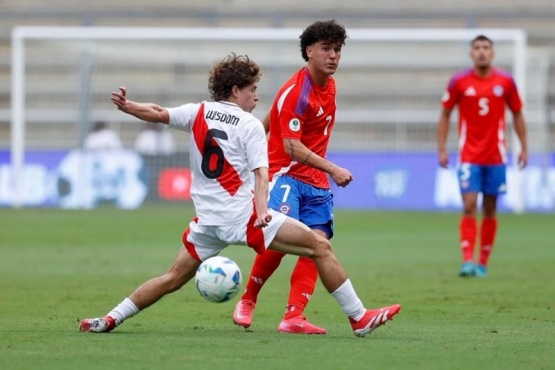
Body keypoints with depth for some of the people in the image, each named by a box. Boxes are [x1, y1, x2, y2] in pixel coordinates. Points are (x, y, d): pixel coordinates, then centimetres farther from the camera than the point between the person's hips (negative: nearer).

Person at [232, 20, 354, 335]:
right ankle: (248, 301, 1)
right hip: (286, 175, -8)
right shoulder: (296, 92, -16)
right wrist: (333, 170, -26)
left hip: (317, 182, 8)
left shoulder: (330, 86, 10)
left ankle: (294, 317, -13)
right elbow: (292, 148, -21)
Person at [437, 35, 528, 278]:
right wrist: (442, 149, -2)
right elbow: (445, 115, 5)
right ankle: (467, 261, -16)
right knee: (469, 207, -13)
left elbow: (517, 114, 11)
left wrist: (523, 148, 6)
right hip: (469, 157, -2)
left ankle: (483, 263, 12)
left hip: (495, 157, 2)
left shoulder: (505, 82, 1)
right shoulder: (459, 82, -1)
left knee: (490, 210, 5)